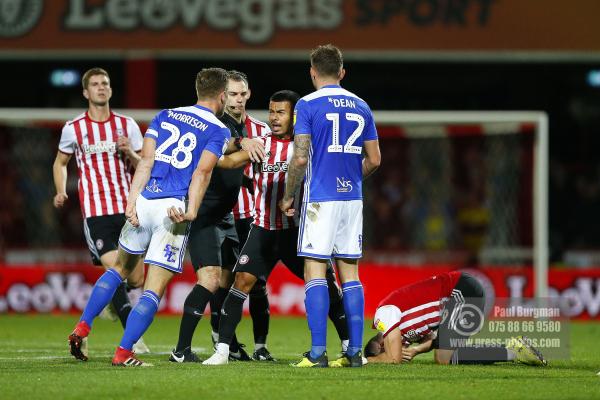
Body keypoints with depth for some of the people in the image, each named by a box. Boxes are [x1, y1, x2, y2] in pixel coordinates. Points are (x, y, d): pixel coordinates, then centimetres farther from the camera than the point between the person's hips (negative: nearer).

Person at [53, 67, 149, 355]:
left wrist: (130, 153, -9)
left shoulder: (126, 125, 9)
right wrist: (61, 191, 2)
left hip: (127, 209, 3)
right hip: (95, 212, -3)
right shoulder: (73, 128, 4)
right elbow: (60, 162, 19)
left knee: (136, 279, 0)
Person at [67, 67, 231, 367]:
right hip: (174, 210, -5)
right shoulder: (218, 131, 2)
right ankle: (123, 353, -6)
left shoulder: (165, 117, 15)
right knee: (154, 289, 0)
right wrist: (191, 212, -20)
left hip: (144, 203, 5)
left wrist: (131, 201, -1)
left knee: (121, 267, 26)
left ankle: (82, 328, 21)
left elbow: (145, 161, 5)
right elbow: (202, 172, -12)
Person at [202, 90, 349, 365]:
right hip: (263, 229, 0)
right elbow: (228, 161, -6)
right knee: (243, 280, -13)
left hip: (297, 228, 0)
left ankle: (349, 347, 14)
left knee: (326, 284, -1)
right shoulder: (260, 144, 5)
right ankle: (222, 349, -10)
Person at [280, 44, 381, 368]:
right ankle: (355, 351, 5)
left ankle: (317, 352, -9)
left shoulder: (307, 105, -6)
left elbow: (300, 158, -12)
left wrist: (288, 196, 0)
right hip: (352, 198, 5)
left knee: (315, 272, -3)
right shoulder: (360, 107, 10)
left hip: (320, 198, -5)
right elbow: (374, 160, 11)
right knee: (349, 273, 8)